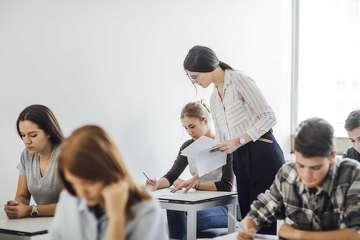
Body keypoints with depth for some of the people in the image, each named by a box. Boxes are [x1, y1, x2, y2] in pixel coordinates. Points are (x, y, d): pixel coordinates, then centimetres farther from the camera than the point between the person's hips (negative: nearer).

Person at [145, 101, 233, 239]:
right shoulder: (188, 147, 9)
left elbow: (226, 185, -16)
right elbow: (171, 176, 3)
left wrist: (194, 184, -27)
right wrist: (157, 184, -20)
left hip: (222, 205, -5)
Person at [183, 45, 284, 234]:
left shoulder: (239, 80, -6)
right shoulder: (214, 98, 17)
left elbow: (269, 117, -10)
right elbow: (222, 143, 19)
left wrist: (239, 140, -18)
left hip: (263, 154, -8)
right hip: (240, 161, 8)